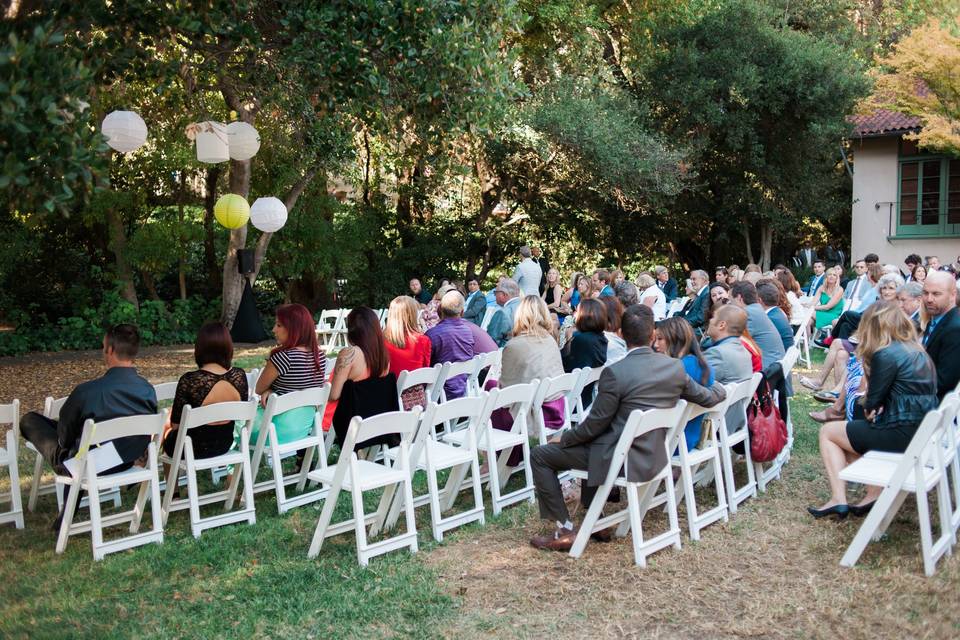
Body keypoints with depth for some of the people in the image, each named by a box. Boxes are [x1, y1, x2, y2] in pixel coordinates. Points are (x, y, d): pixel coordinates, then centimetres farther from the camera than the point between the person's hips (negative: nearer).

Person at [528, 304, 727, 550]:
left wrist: (563, 438, 3)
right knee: (591, 441, 35)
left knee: (539, 455, 4)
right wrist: (719, 388, 34)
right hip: (654, 456, 7)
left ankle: (565, 530, 5)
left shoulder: (615, 373, -22)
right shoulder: (675, 367, -4)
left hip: (621, 460, -7)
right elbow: (708, 398, 10)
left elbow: (595, 424, -14)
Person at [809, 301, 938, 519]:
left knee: (827, 432, 8)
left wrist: (869, 408, 11)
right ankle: (876, 492, 10)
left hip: (902, 433, -9)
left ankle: (838, 499, 3)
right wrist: (878, 409, -1)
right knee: (853, 431, 26)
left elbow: (873, 400, -11)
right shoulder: (917, 351, 12)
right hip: (923, 429, 9)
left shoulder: (886, 355, -16)